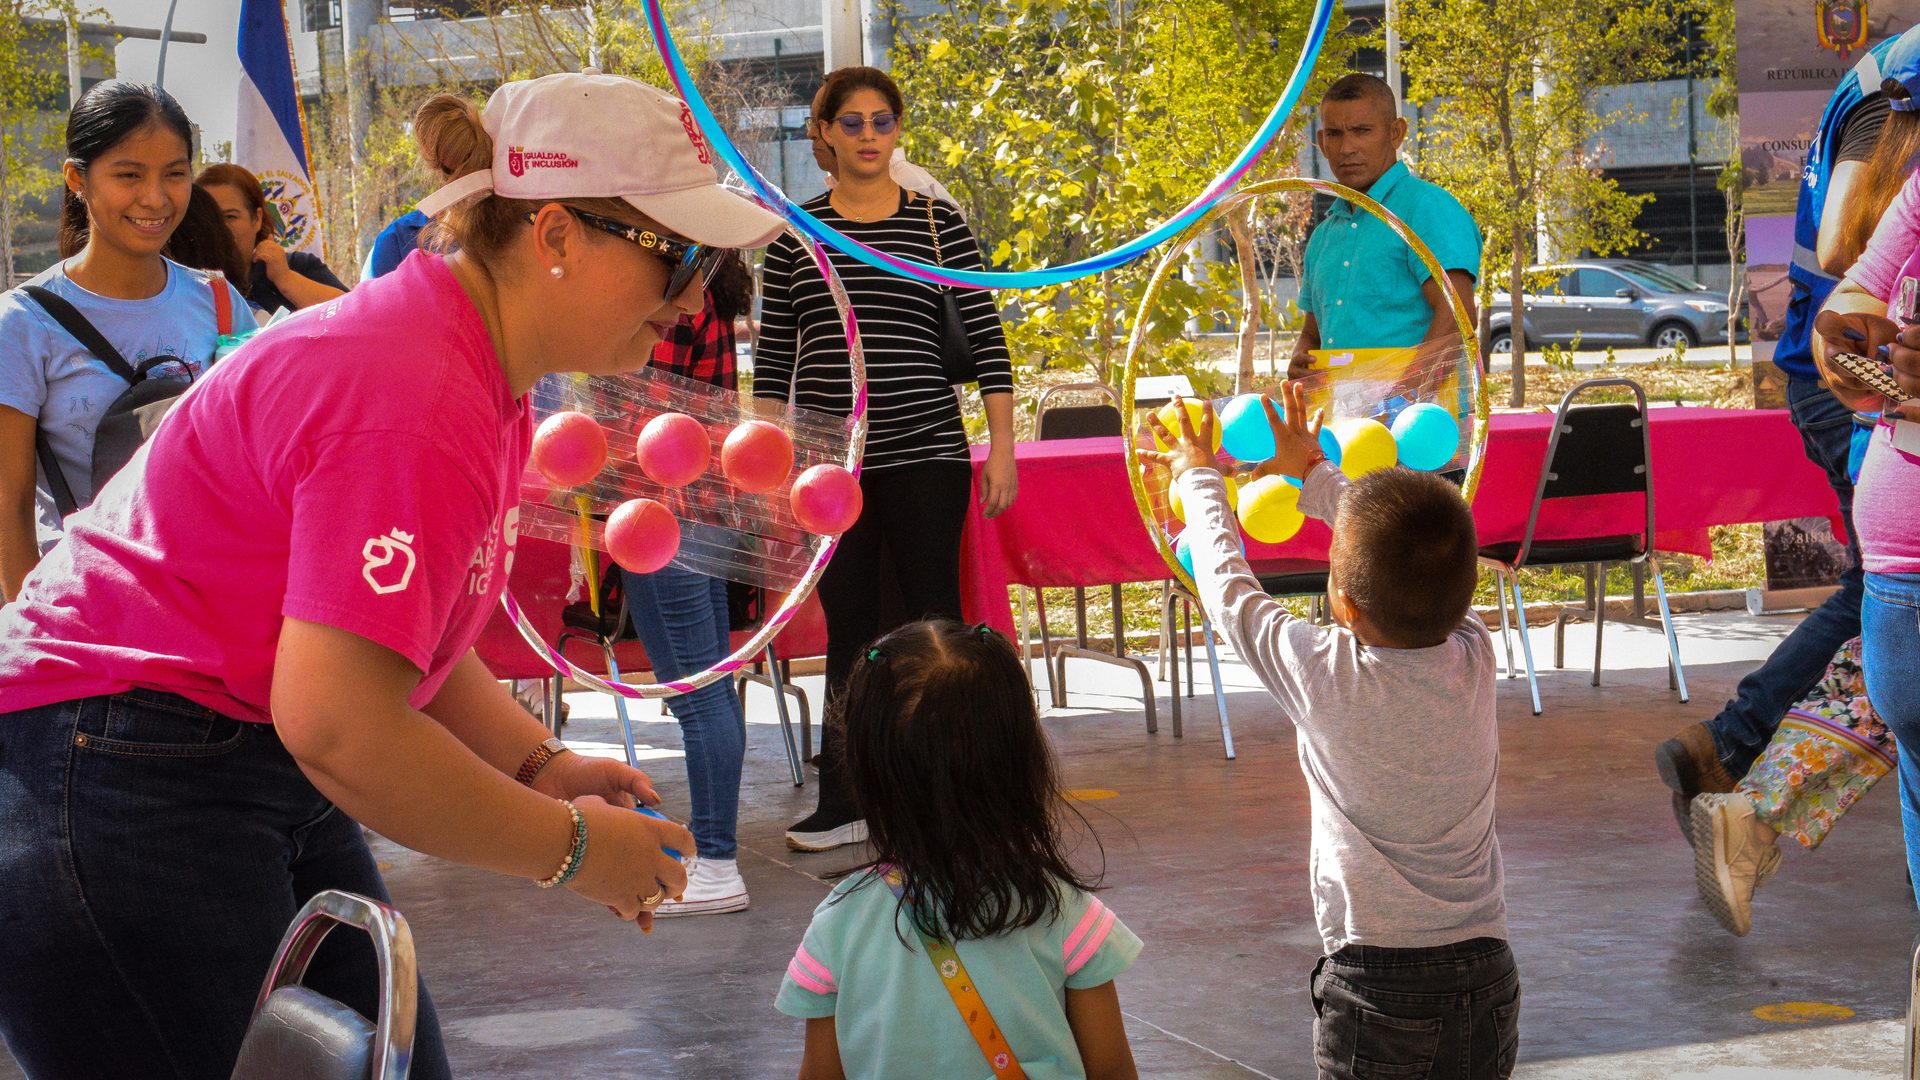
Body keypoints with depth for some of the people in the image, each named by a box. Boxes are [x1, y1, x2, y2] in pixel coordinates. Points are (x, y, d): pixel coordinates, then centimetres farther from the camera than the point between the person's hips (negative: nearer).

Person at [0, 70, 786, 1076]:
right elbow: (337, 723, -29)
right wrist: (572, 848, -17)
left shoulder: (485, 379, 9)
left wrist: (540, 767, 4)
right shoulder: (415, 401, -24)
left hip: (263, 783, 10)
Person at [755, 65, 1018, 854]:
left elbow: (986, 338, 2)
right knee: (848, 630, 7)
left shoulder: (939, 225, 3)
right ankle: (843, 803, 13)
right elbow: (773, 357, 10)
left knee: (932, 622, 1)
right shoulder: (795, 233, 7)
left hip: (925, 454, -1)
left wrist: (1002, 447, -3)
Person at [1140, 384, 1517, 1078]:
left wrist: (1196, 476, 17)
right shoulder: (1475, 657, -5)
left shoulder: (1327, 677, -17)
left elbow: (1228, 587, 0)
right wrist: (1313, 473, 28)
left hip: (1376, 988, -4)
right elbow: (1417, 564, 14)